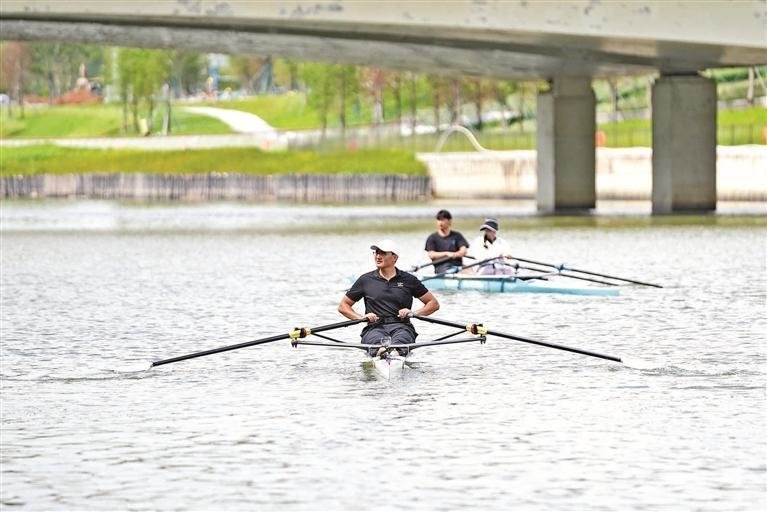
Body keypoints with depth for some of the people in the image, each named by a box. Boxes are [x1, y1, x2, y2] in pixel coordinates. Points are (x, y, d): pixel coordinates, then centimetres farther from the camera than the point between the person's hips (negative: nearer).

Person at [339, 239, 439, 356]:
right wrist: (361, 317, 2)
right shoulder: (366, 280, 16)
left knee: (400, 340, -39)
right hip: (374, 327, 1)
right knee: (377, 340, -38)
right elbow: (343, 306, 21)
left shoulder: (408, 280, 14)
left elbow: (434, 304, 17)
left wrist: (414, 313, -1)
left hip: (402, 327, 0)